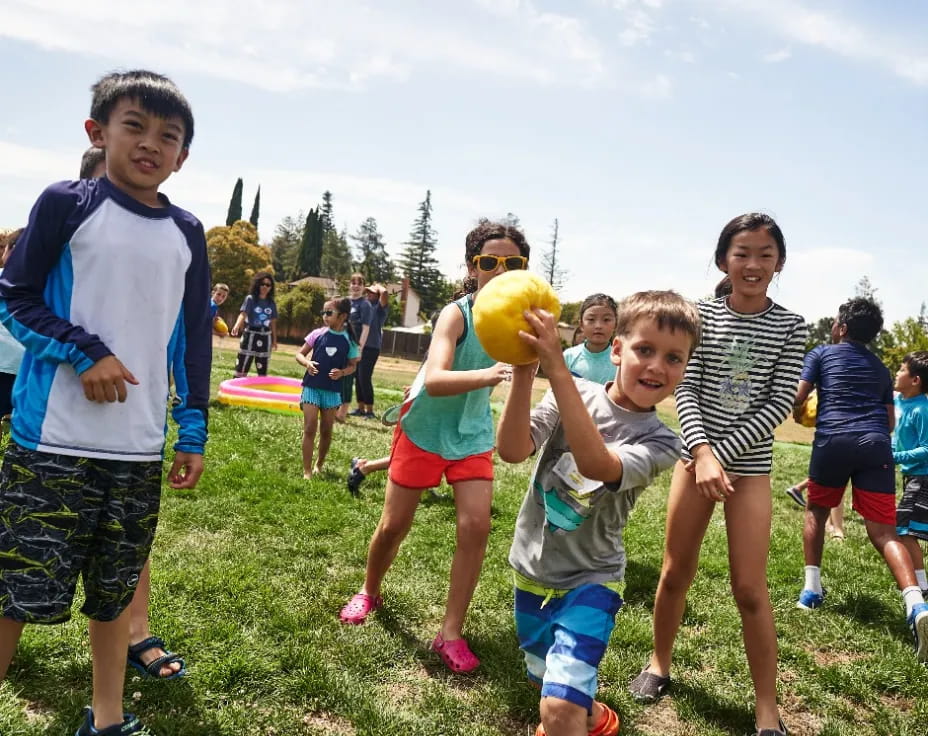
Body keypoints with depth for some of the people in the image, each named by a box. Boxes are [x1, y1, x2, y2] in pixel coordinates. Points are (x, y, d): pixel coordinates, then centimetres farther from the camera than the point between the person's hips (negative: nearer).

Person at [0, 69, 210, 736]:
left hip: (141, 451, 4)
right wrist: (84, 352, -15)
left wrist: (194, 432, 10)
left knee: (116, 589, 14)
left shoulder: (187, 234, 8)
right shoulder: (67, 204, -2)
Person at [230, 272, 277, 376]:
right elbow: (243, 314, -18)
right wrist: (237, 325, -37)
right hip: (250, 334, -4)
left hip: (265, 336, 4)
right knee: (242, 366, -3)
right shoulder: (250, 298, -4)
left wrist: (274, 339, 15)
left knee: (262, 369, 10)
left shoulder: (271, 303, 8)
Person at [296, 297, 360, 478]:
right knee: (309, 429, -3)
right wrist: (307, 363, -18)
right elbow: (300, 354, 3)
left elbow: (353, 365, 5)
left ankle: (319, 464, 32)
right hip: (312, 387, -1)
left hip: (333, 390, 1)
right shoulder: (318, 334, -4)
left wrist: (342, 372, -15)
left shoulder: (349, 340, -3)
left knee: (326, 430, 11)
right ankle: (307, 471, 3)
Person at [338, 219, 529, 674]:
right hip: (424, 428, -3)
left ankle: (451, 633, 4)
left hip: (472, 435, 4)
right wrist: (485, 375, -56)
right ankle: (370, 592, 37)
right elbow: (435, 380, -41)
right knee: (394, 525, 6)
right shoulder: (456, 314, -24)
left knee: (476, 526, -9)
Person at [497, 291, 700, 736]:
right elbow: (511, 451, -22)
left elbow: (596, 464, -37)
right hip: (532, 570, 4)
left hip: (588, 581, -3)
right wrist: (523, 372, -34)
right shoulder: (573, 396, -9)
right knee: (546, 681, 24)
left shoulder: (659, 443, -16)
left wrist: (556, 368, -43)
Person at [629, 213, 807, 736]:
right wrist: (701, 451, -19)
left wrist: (722, 452, -13)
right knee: (676, 571, 9)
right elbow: (686, 388, -5)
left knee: (750, 587, -1)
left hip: (750, 464, -1)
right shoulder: (701, 314, 0)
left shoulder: (790, 325, 0)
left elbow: (780, 403, -6)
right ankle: (660, 663, 33)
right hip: (696, 454, 1)